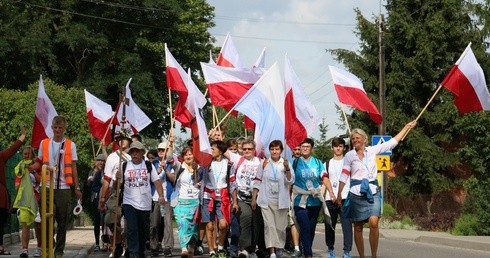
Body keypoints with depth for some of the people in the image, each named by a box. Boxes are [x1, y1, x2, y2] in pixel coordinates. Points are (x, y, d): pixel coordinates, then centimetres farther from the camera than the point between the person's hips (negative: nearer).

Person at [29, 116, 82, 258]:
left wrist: (77, 188, 3)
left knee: (62, 221, 4)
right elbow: (39, 162, 14)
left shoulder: (70, 145, 4)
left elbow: (73, 167, 6)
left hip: (64, 188, -1)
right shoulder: (44, 143, 8)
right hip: (47, 187, 1)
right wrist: (30, 167, -8)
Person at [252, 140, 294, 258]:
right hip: (266, 200, 0)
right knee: (269, 225, -11)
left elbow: (290, 181, -6)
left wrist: (287, 169, -21)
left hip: (281, 201, 0)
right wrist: (254, 198, 7)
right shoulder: (264, 164, 4)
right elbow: (257, 181, 9)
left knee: (280, 226, 5)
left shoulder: (285, 164, 2)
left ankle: (279, 248, 23)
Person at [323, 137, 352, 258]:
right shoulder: (327, 164, 16)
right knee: (330, 225, 5)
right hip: (330, 198, 2)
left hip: (345, 198, -2)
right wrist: (331, 194, -12)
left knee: (347, 224, -13)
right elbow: (325, 179, 5)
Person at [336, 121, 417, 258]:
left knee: (373, 222, -18)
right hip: (356, 193, 0)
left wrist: (406, 127, 14)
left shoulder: (372, 150, 8)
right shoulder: (349, 155, 3)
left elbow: (392, 142, 13)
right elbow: (344, 176, 0)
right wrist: (339, 194, -7)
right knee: (358, 227, 2)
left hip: (373, 191, 0)